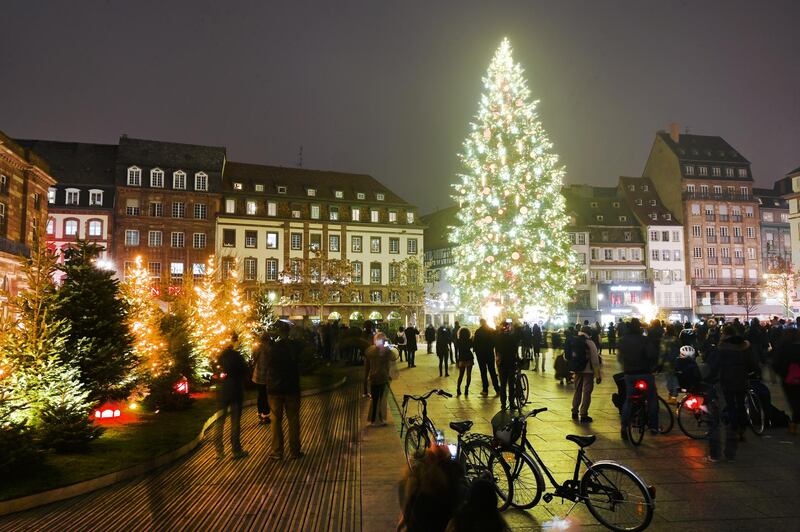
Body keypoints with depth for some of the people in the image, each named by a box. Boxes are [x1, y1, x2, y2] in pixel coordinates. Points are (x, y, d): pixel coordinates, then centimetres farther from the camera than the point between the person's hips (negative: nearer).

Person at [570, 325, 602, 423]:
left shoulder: (573, 341, 5)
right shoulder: (590, 343, -12)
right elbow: (595, 360, -12)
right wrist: (598, 375, -8)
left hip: (577, 370, 5)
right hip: (588, 371, -5)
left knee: (577, 390, 17)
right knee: (586, 392, 1)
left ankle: (575, 412, 22)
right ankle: (583, 415, 1)